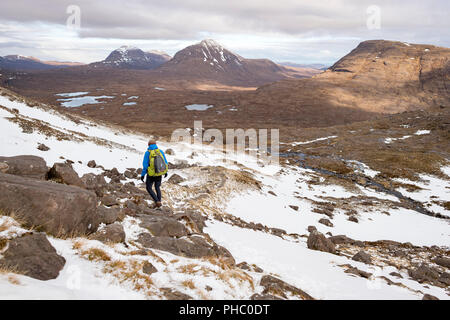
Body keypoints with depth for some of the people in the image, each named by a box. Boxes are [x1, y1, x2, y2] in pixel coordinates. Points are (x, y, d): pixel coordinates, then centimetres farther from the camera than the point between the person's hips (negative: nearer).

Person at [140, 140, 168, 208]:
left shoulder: (147, 153, -12)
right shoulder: (161, 151, -3)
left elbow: (145, 165, -13)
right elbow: (165, 162, 1)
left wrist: (143, 175, -6)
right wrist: (166, 171, 15)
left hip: (151, 174, -4)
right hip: (159, 173, 4)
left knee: (149, 188, 11)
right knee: (157, 187, 21)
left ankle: (157, 201, -4)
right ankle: (159, 203, 19)